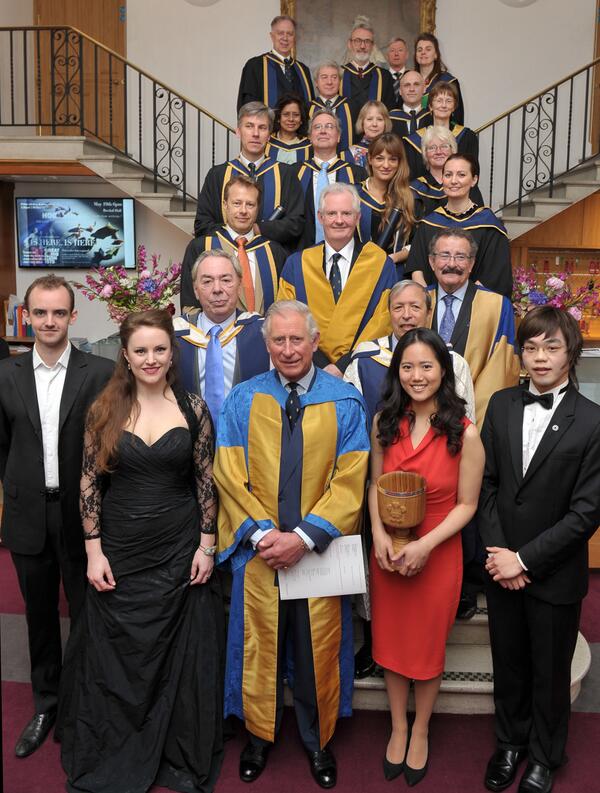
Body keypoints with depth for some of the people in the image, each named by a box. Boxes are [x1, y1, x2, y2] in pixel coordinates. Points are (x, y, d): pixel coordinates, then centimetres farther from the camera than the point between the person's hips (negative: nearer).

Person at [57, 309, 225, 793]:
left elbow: (207, 480, -1)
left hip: (180, 551, 0)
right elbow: (89, 482, -1)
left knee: (180, 656, 10)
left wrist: (207, 545, -4)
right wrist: (94, 551, -4)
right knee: (115, 657, 12)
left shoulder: (193, 408, -3)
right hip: (120, 552, 1)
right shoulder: (104, 410, -3)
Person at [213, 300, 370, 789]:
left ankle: (318, 739, 35)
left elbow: (350, 481, -7)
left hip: (319, 547, 0)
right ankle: (260, 734, 36)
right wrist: (262, 533, -13)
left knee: (318, 646, 11)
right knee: (260, 642, 13)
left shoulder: (345, 402, -3)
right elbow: (229, 475, -2)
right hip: (258, 548, 1)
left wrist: (305, 536, -15)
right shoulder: (242, 400, 1)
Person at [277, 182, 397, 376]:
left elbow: (383, 324, 2)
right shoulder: (295, 265, 10)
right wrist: (322, 366, -10)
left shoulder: (382, 264, 7)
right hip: (309, 368, 0)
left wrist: (343, 367, -11)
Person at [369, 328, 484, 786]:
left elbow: (466, 504, -10)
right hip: (388, 552, 3)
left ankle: (420, 732, 41)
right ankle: (398, 728, 41)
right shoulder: (384, 423, -5)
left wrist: (425, 545, -20)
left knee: (428, 646, 16)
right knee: (390, 642, 17)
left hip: (438, 554, -3)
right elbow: (375, 485, 3)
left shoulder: (464, 434, -15)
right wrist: (379, 534, -12)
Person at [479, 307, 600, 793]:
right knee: (508, 664, 20)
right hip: (502, 566, 3)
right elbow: (487, 483, 1)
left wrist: (524, 558, -15)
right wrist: (497, 551, -8)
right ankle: (510, 743, 44)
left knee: (550, 672, 16)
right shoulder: (501, 405, -1)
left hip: (555, 574, -3)